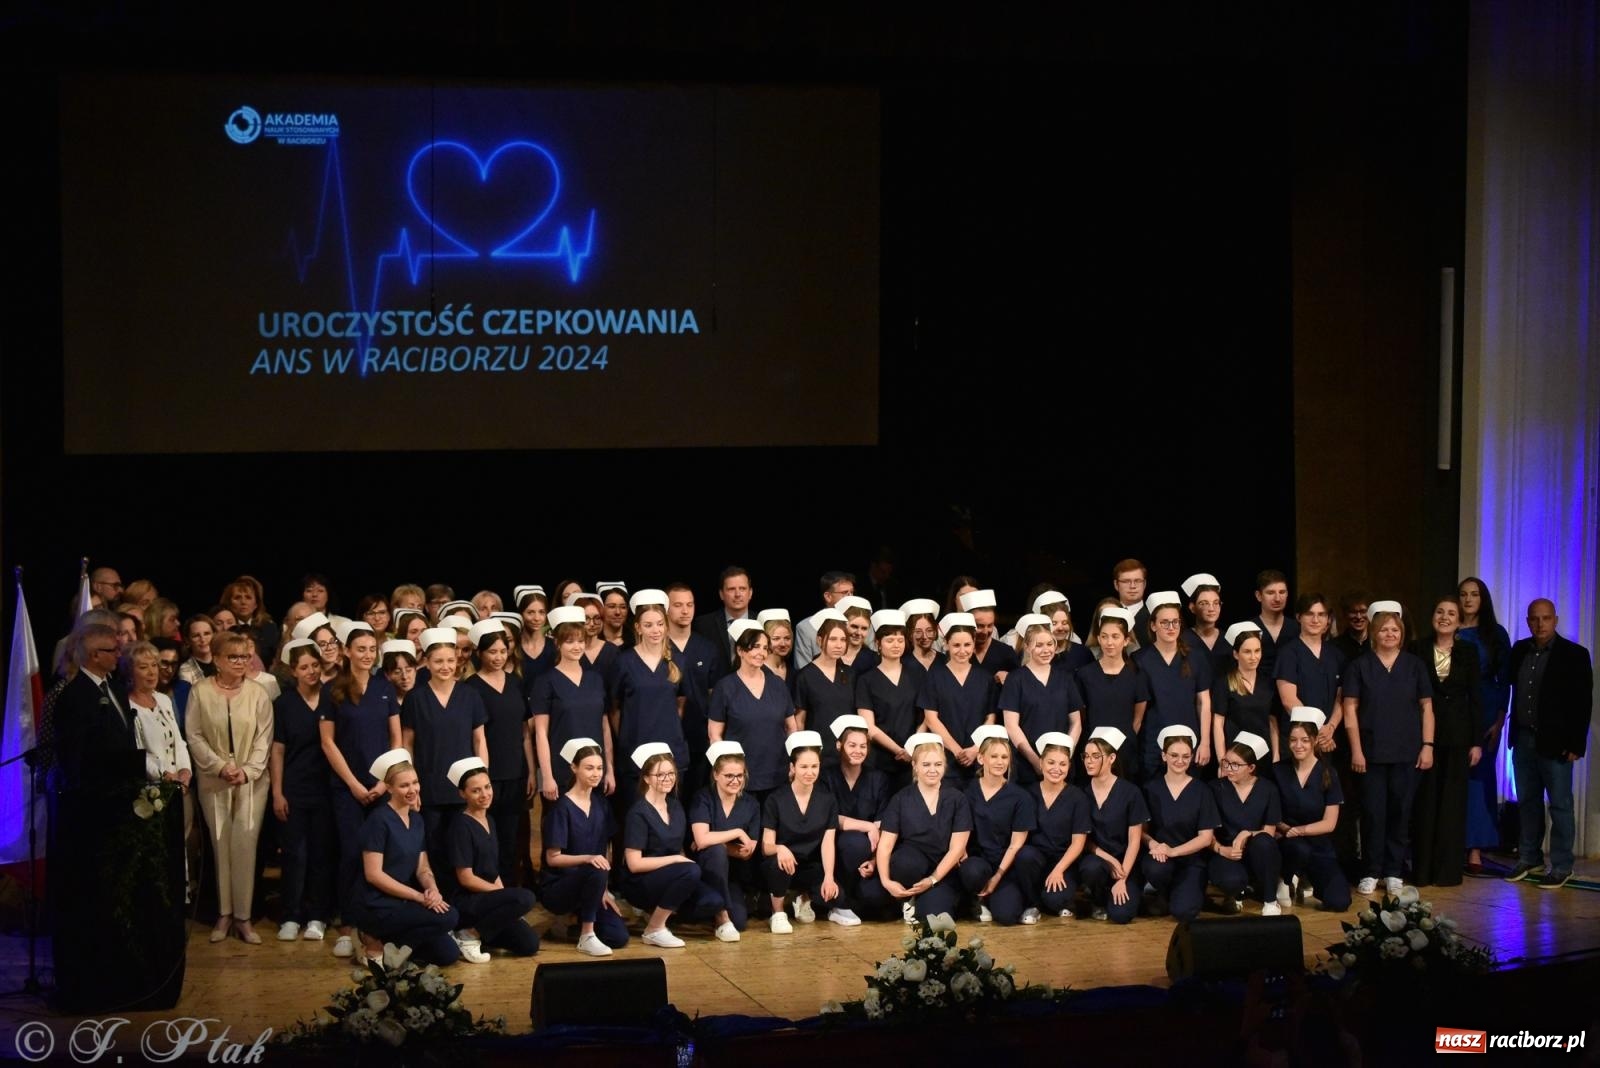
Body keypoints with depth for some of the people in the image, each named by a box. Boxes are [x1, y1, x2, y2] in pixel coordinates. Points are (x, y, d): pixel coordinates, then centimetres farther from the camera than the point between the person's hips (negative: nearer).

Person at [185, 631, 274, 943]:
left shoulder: (257, 693, 1)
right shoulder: (200, 692, 0)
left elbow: (264, 738, 2)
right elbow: (194, 736, -1)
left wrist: (247, 770, -10)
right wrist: (220, 767, -10)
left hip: (251, 780, 0)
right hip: (213, 780, 0)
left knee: (245, 846, -6)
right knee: (220, 847, 2)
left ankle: (243, 917, -1)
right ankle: (224, 914, 9)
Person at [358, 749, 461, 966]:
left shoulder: (416, 820, 11)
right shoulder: (379, 820, -13)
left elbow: (423, 869, 10)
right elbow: (373, 874, -17)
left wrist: (433, 890, -13)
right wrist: (420, 897, -19)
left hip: (403, 904, 8)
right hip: (380, 909, -8)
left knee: (449, 954, -6)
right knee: (449, 917, -24)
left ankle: (391, 942, 13)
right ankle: (381, 946, -9)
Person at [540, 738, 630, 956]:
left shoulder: (601, 804, 6)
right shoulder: (562, 807, -14)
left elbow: (604, 853, 9)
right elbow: (553, 858, -15)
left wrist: (603, 890, -1)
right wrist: (588, 859, -29)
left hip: (588, 885, 6)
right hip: (556, 887, -6)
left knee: (619, 937, -12)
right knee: (595, 872, -36)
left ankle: (580, 916, 16)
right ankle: (586, 937, -20)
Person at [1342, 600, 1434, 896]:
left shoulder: (1414, 666, 7)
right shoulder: (1360, 666, 3)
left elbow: (1426, 707, 9)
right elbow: (1350, 708, 1)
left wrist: (1427, 745, 1)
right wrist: (1356, 750, -5)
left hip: (1406, 752, 1)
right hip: (1372, 751, -1)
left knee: (1400, 811, 4)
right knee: (1373, 811, -1)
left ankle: (1393, 872, 13)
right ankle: (1371, 872, 9)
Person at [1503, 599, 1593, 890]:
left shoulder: (1574, 655, -7)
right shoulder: (1520, 651, 8)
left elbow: (1583, 703, -9)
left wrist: (1576, 744, -13)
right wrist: (1513, 731, 4)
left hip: (1555, 743, -5)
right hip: (1523, 740, 5)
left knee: (1560, 805, 1)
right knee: (1528, 801, 13)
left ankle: (1561, 867, 7)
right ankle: (1529, 859, 23)